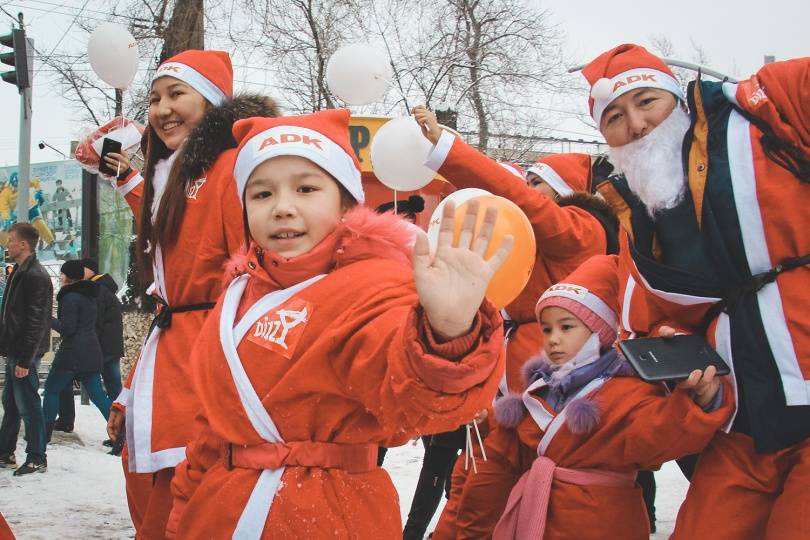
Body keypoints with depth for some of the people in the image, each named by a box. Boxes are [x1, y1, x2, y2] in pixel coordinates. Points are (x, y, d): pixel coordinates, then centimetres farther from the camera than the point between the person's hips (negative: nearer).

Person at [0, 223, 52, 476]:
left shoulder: (36, 276, -17)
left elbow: (36, 322, -21)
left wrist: (25, 359, -23)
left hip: (25, 354, -10)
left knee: (28, 406, -2)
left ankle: (37, 458, 6)